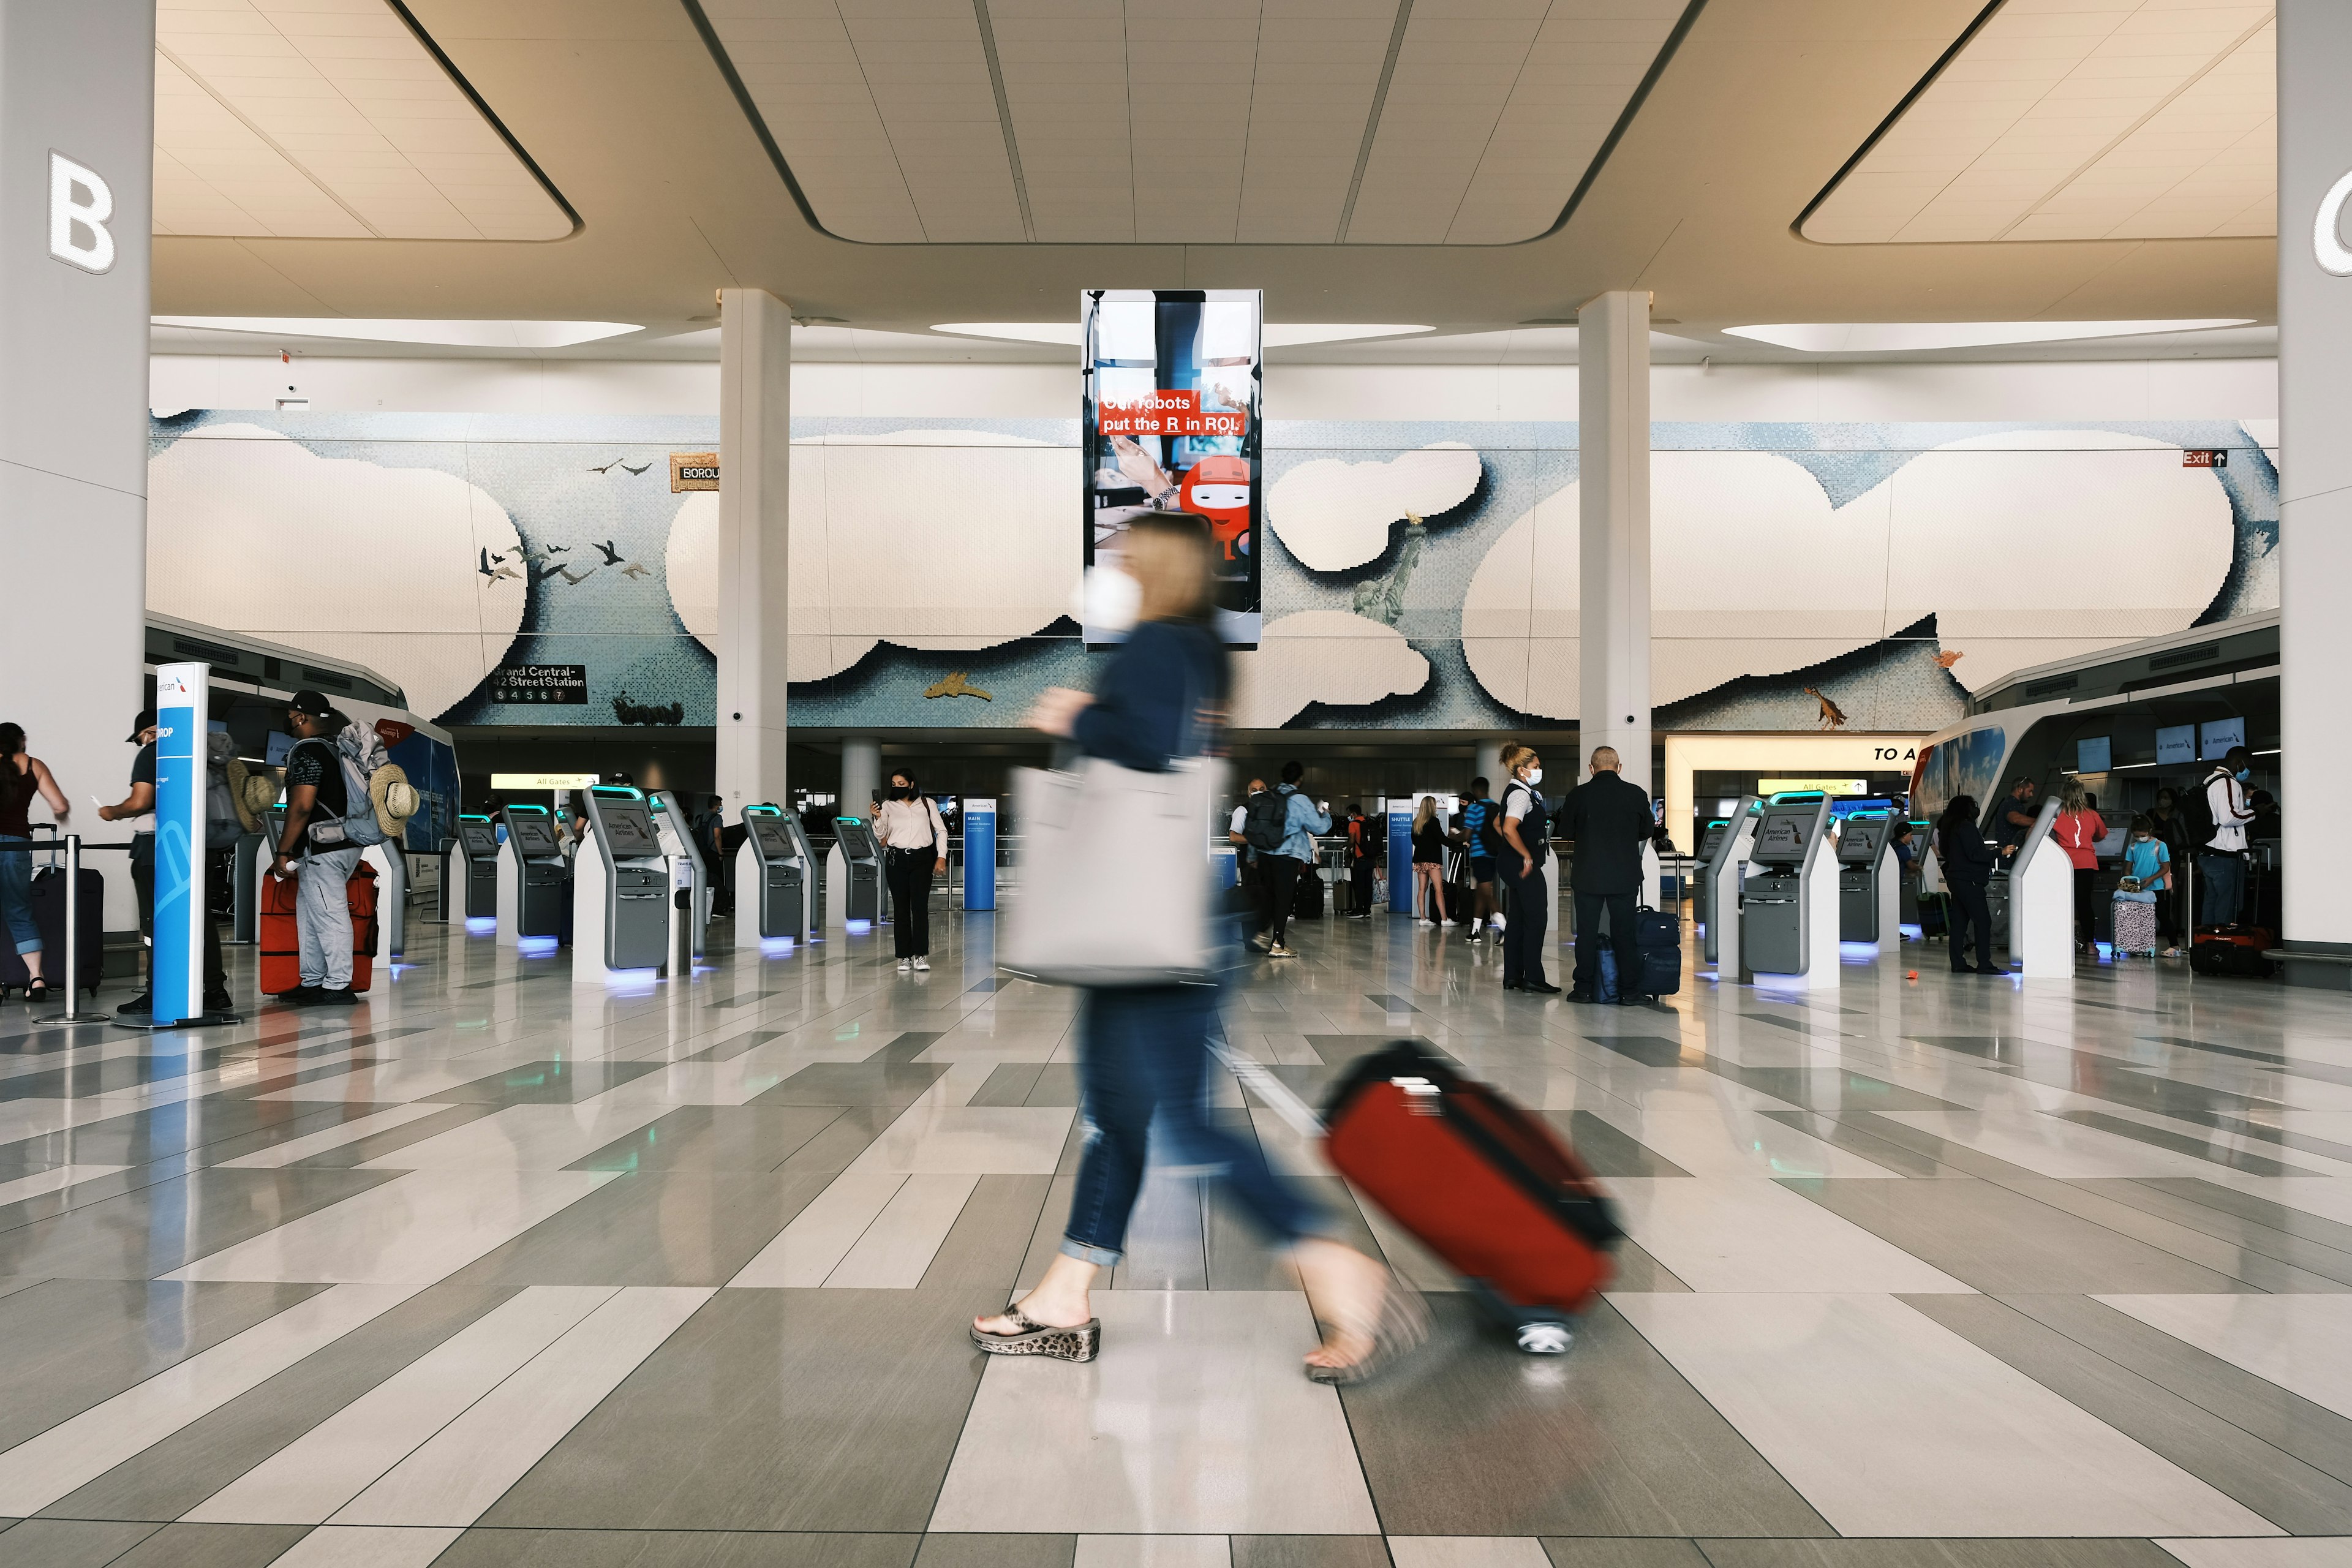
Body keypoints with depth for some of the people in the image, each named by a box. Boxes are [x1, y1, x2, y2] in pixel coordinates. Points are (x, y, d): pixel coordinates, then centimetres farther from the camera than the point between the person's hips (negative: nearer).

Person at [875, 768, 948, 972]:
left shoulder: (927, 803, 5)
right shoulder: (888, 806, 7)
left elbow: (941, 830, 8)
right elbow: (880, 835, 4)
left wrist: (941, 856, -1)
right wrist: (877, 818, -14)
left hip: (921, 858, -1)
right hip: (896, 859, 1)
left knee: (920, 906, -9)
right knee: (901, 908, 2)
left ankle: (920, 956, -8)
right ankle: (904, 956, 6)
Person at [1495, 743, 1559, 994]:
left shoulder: (1515, 791, 15)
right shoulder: (1521, 794, -16)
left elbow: (1505, 827, 27)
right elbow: (1509, 830, -29)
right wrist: (1527, 856, -21)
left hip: (1515, 866, 10)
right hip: (1525, 866, -10)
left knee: (1518, 919, 11)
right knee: (1537, 918, -6)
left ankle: (1512, 976, 15)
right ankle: (1533, 977, -3)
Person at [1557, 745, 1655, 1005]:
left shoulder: (1577, 795, -7)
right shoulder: (1637, 794, -5)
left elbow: (1566, 832, 4)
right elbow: (1647, 831, 8)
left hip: (1588, 876, -1)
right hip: (1625, 876, 1)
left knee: (1587, 933, 8)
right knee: (1624, 933, 7)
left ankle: (1583, 988, 11)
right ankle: (1629, 991, 9)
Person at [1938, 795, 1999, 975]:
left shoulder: (1949, 827, 16)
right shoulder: (1966, 826, -12)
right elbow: (1974, 854, -18)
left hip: (1955, 879, 10)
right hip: (1969, 880, -10)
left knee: (1959, 921, 9)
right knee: (1983, 921, -9)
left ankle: (1958, 963, 8)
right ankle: (1984, 964, -12)